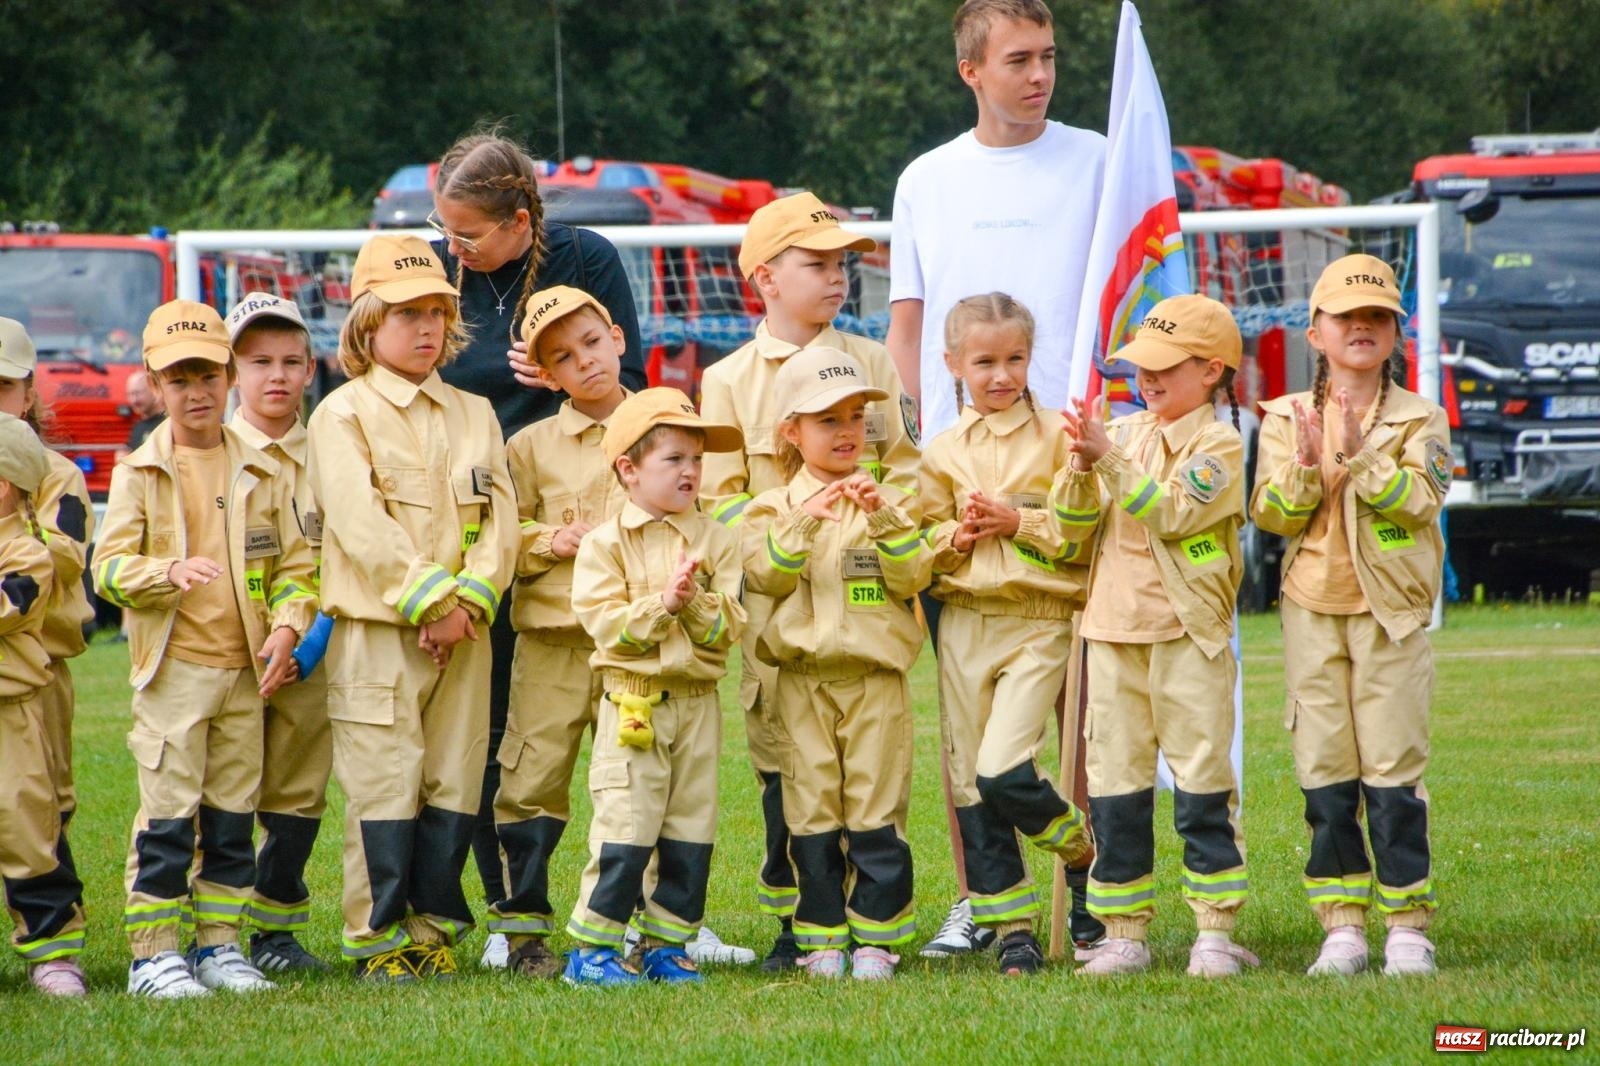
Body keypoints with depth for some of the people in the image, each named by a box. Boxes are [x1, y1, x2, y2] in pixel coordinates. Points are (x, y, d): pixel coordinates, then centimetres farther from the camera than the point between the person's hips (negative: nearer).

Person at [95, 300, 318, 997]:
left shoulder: (260, 475, 9)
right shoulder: (139, 474, 0)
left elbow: (294, 563, 10)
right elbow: (109, 567, -7)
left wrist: (287, 626, -7)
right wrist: (171, 572, -24)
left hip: (246, 672, 3)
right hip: (172, 670, -3)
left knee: (233, 815, 7)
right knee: (168, 814, -6)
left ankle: (219, 945, 16)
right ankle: (153, 953, -2)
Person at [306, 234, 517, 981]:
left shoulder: (473, 415, 16)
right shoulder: (343, 415, -1)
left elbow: (500, 518, 7)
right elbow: (359, 524, -11)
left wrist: (469, 600, -9)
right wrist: (425, 600, -16)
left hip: (463, 632, 5)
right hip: (377, 631, -5)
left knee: (454, 784, 4)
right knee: (384, 784, -6)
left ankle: (433, 929, 11)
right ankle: (378, 939, -1)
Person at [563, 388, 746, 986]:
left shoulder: (714, 542, 7)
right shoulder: (606, 543, -2)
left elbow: (728, 627, -1)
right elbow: (604, 624, -10)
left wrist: (696, 604, -19)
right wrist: (660, 605, -20)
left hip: (698, 705, 4)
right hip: (632, 704, -4)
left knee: (691, 831, 6)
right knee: (625, 827, -8)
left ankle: (667, 942, 16)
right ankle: (593, 948, -1)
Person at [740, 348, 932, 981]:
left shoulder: (890, 502, 9)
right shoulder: (774, 507, 8)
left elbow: (912, 577, -2)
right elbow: (762, 575, -8)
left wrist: (884, 521, -17)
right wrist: (804, 522, -21)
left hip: (876, 679, 0)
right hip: (803, 681, 0)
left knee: (876, 811, -2)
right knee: (811, 814, 1)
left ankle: (876, 937, 3)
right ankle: (821, 939, 7)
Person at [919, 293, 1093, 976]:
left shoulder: (1055, 440, 1)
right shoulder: (942, 452, 10)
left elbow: (1085, 534, -3)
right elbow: (919, 545, 12)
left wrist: (1019, 522, -13)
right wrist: (958, 535, -7)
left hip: (1040, 620, -4)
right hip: (963, 624, 4)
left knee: (1003, 772, -17)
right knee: (968, 785, 2)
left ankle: (1087, 853, 11)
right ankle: (1011, 926, 10)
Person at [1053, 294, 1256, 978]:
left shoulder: (1219, 444, -4)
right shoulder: (1124, 434, 12)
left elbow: (1170, 513, -17)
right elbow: (1074, 526, 6)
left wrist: (1111, 459, -22)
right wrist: (1081, 468, -12)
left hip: (1187, 633, -5)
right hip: (1114, 629, 5)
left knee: (1202, 784, -3)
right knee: (1113, 788, 5)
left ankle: (1215, 932, 1)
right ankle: (1123, 933, 10)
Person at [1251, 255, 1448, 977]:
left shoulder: (1419, 421, 3)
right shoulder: (1286, 418, 8)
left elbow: (1419, 500, -12)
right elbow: (1270, 513, 0)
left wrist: (1359, 456, -23)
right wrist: (1304, 466, -18)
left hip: (1390, 608, -2)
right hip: (1312, 608, 2)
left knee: (1393, 768, -6)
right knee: (1325, 771, 2)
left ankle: (1408, 926, -1)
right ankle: (1342, 927, 8)